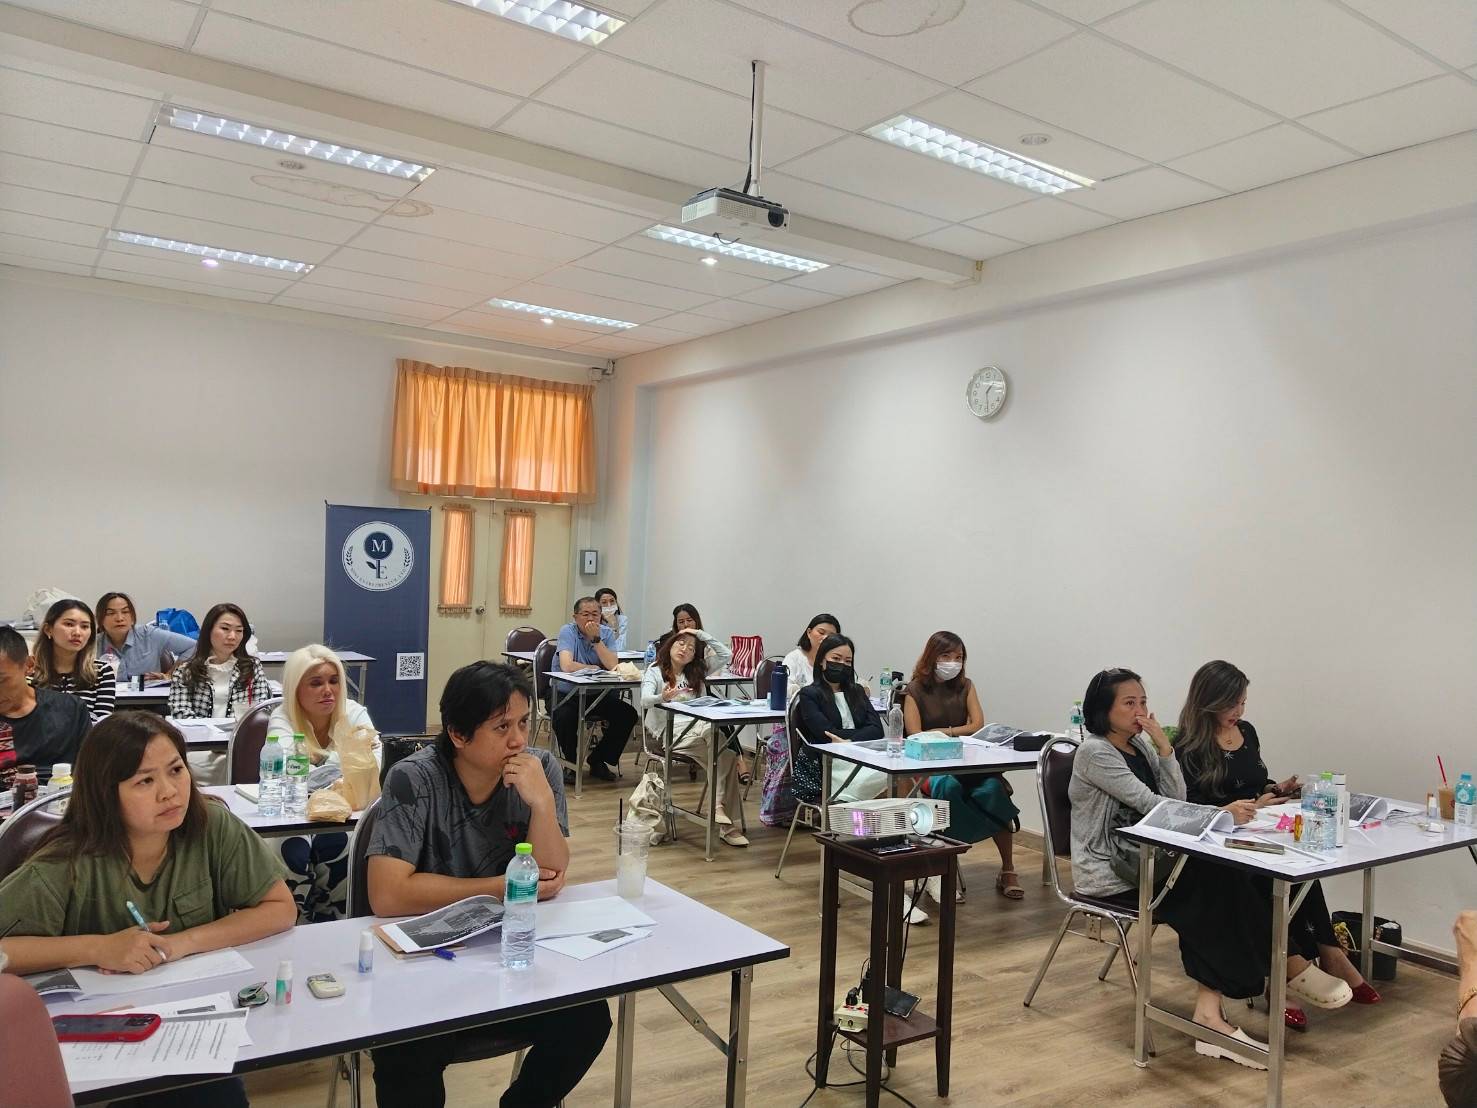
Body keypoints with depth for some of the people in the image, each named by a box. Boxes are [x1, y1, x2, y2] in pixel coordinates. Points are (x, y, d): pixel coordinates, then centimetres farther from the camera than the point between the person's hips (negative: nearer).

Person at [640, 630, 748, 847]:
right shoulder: (654, 672, 8)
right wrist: (663, 698, -32)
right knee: (725, 756, -32)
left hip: (697, 725, 5)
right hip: (669, 731, -5)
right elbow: (645, 700, -13)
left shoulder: (696, 674, 25)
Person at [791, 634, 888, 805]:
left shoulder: (857, 692, 23)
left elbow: (877, 728, 6)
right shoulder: (809, 695, 5)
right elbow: (827, 736, -9)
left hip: (859, 758, 6)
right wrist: (864, 734, -8)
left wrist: (850, 741, -12)